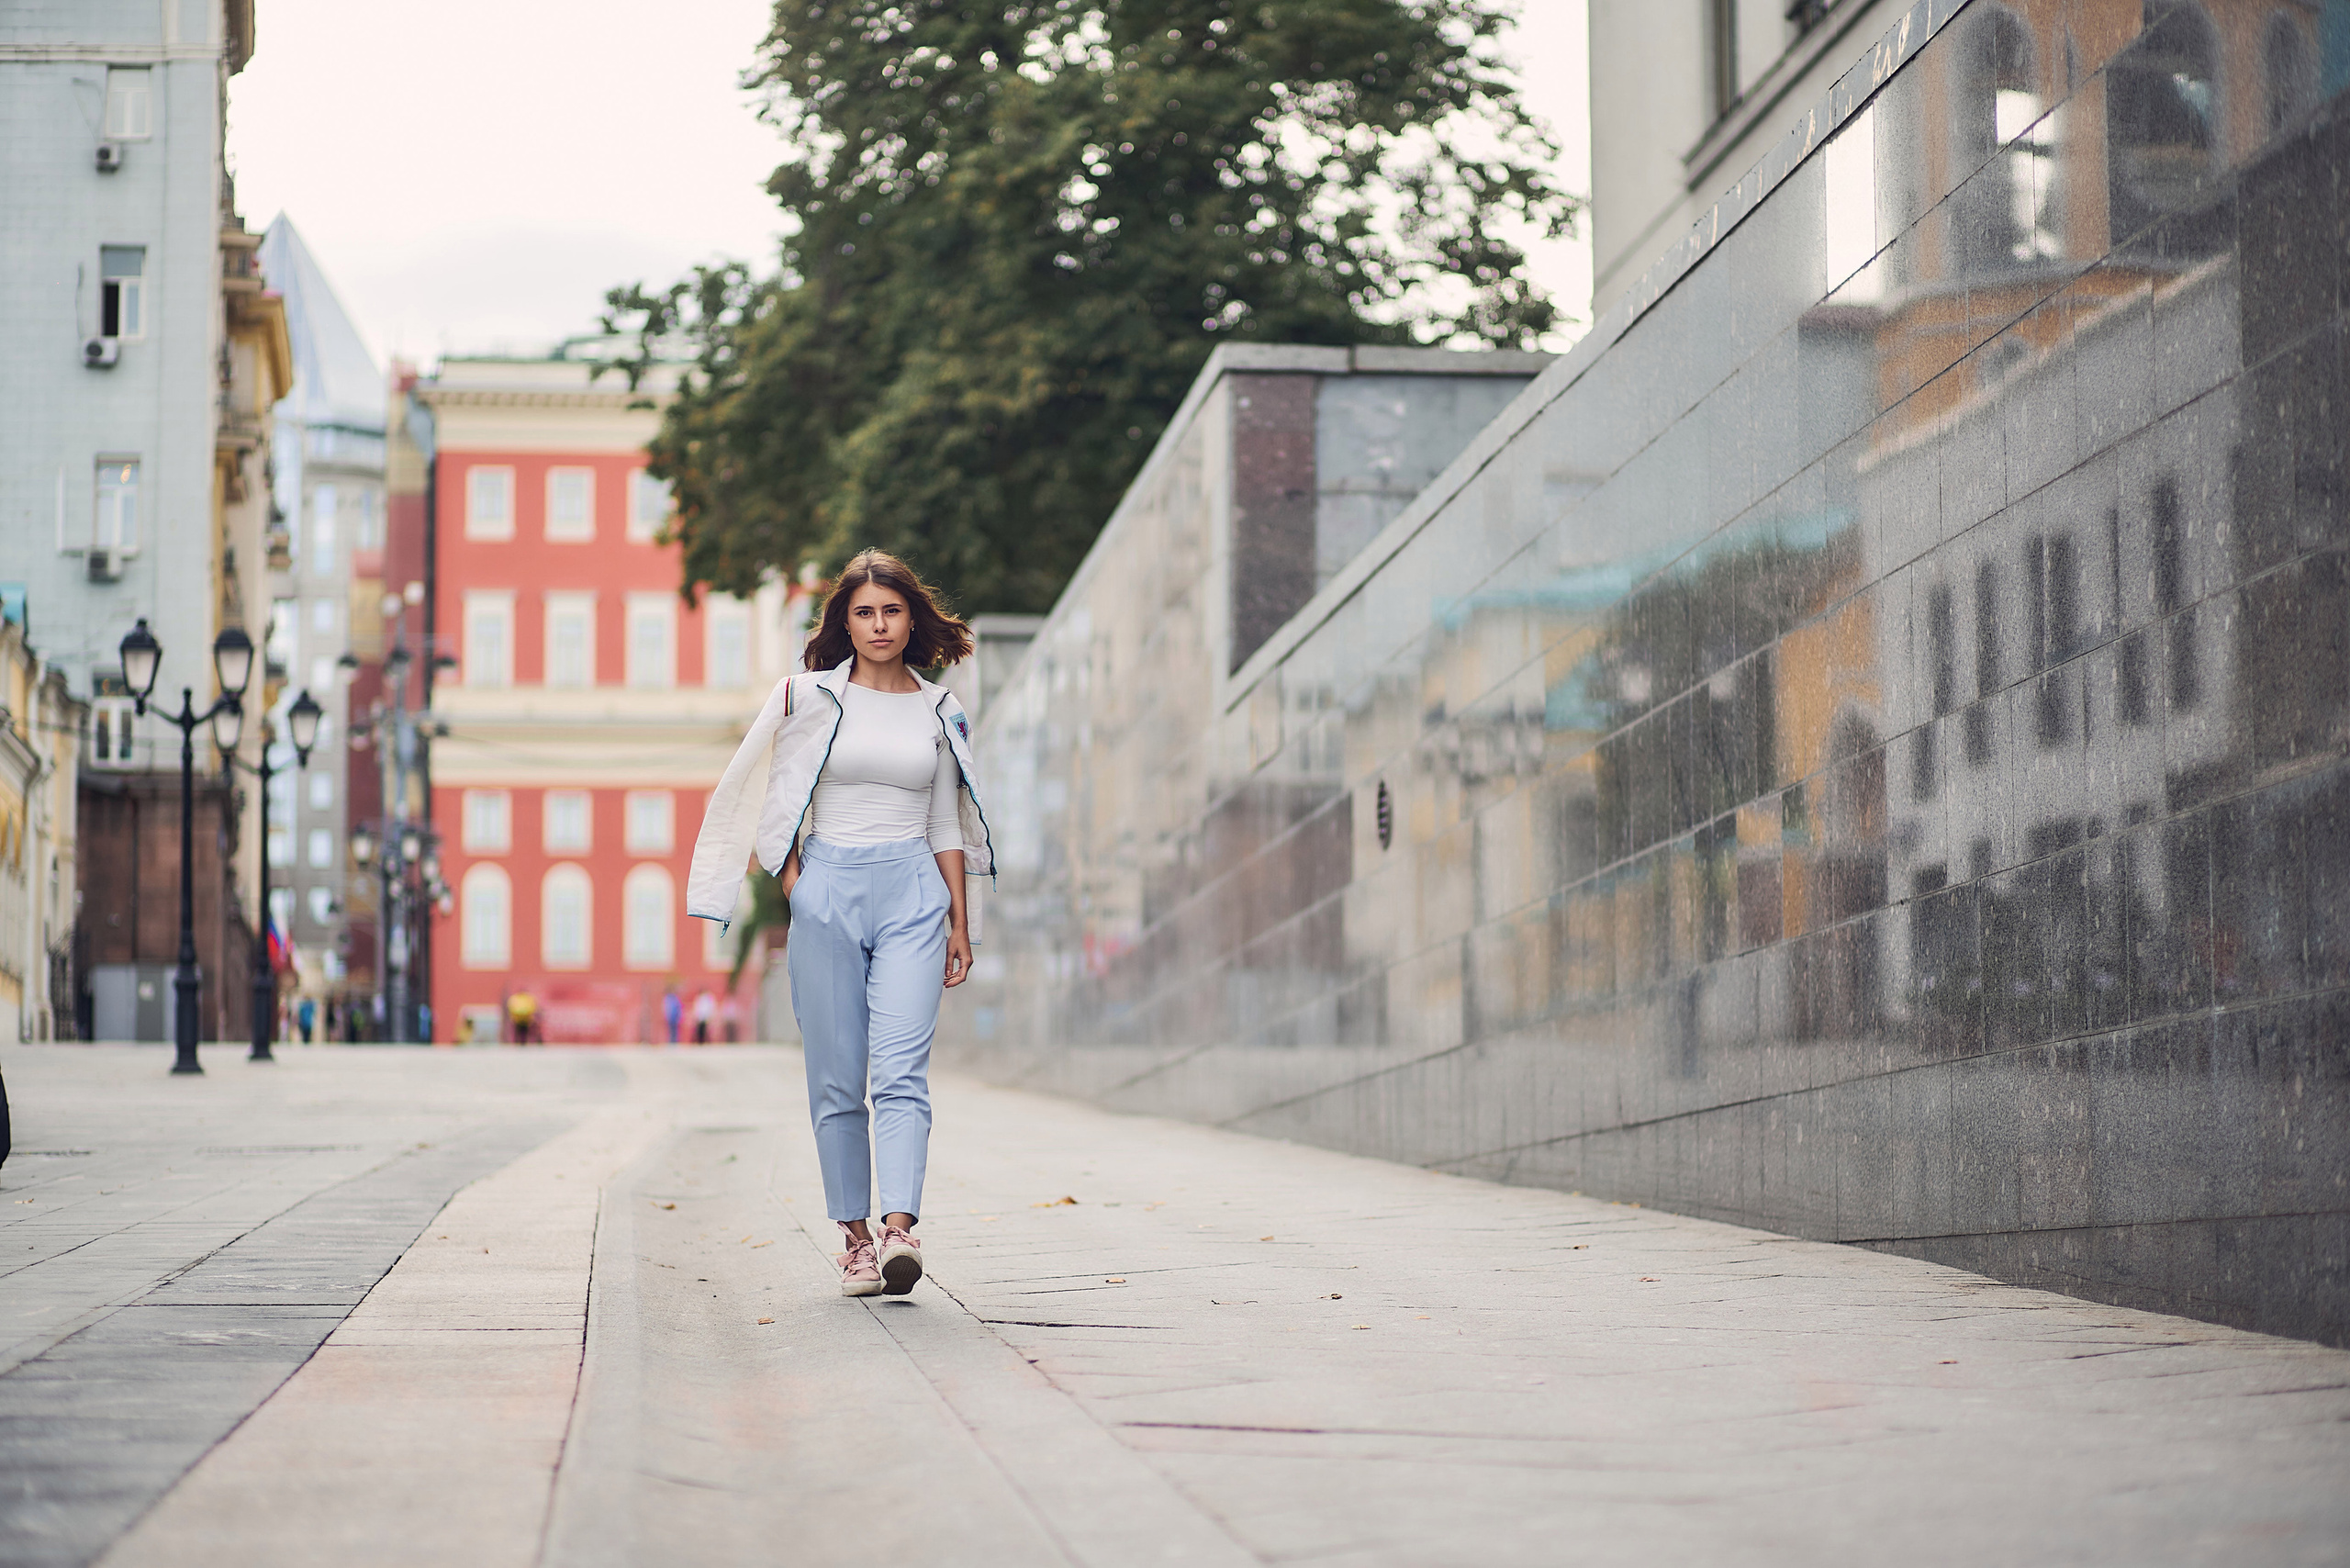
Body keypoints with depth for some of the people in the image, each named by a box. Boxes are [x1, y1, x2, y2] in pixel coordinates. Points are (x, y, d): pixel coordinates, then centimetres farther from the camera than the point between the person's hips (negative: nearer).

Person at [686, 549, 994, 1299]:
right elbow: (781, 807, 7)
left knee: (901, 1069, -14)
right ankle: (854, 1235, 8)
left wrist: (960, 920, 11)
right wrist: (798, 896, -3)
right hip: (828, 887, 0)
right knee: (836, 1079, 0)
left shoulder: (937, 710, 11)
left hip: (912, 894, 0)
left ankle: (899, 1229, -26)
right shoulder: (810, 697, 6)